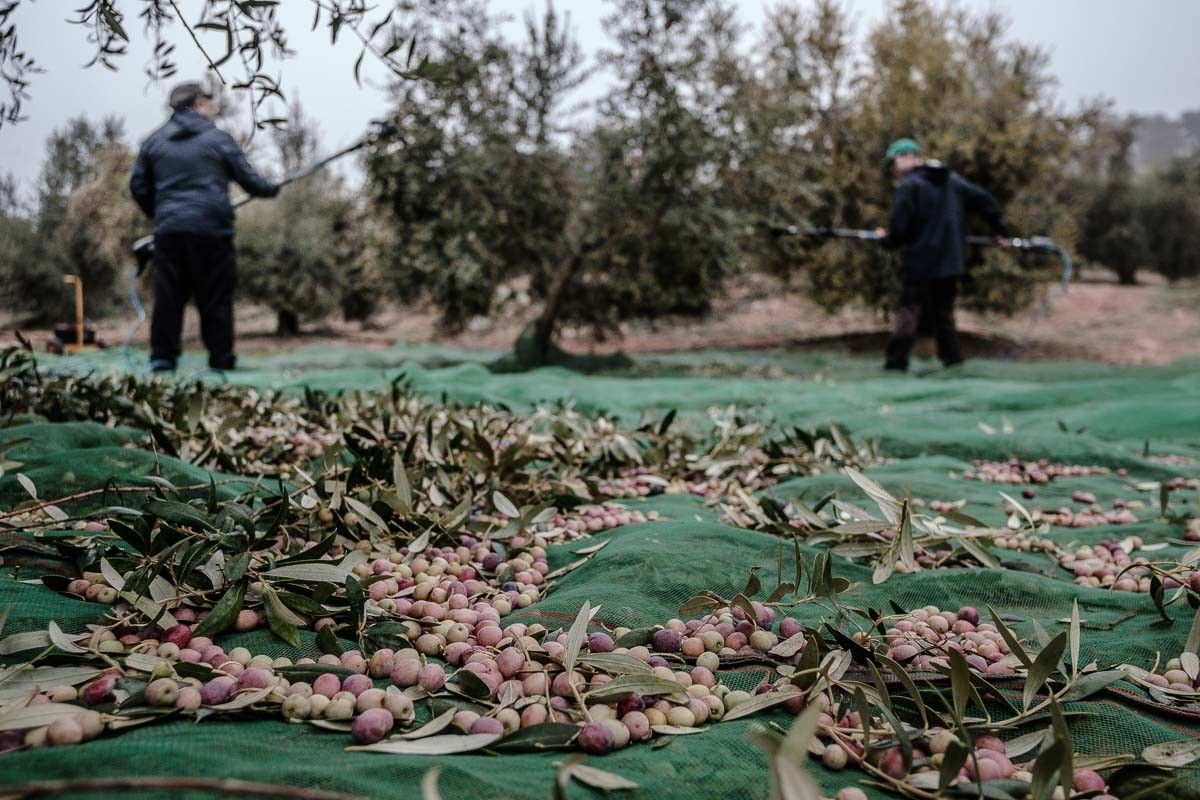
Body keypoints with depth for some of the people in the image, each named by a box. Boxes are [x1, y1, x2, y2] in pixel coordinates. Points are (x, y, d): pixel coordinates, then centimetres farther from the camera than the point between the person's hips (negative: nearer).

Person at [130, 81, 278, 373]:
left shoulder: (153, 141, 12)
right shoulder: (219, 139, 2)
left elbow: (138, 187, 14)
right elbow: (247, 178, 5)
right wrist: (271, 189, 25)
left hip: (168, 229, 3)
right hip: (211, 228, -3)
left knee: (168, 294, 6)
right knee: (215, 295, 2)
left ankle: (162, 356, 3)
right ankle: (221, 358, 4)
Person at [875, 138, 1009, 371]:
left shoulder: (908, 187, -10)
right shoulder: (952, 180, 11)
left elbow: (899, 228, -15)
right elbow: (985, 200, 9)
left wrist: (886, 239, 6)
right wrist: (1000, 230, 16)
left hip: (919, 264, -6)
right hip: (950, 264, 6)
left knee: (907, 315, -2)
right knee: (944, 315, 15)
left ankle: (895, 365, -7)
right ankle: (954, 363, 13)